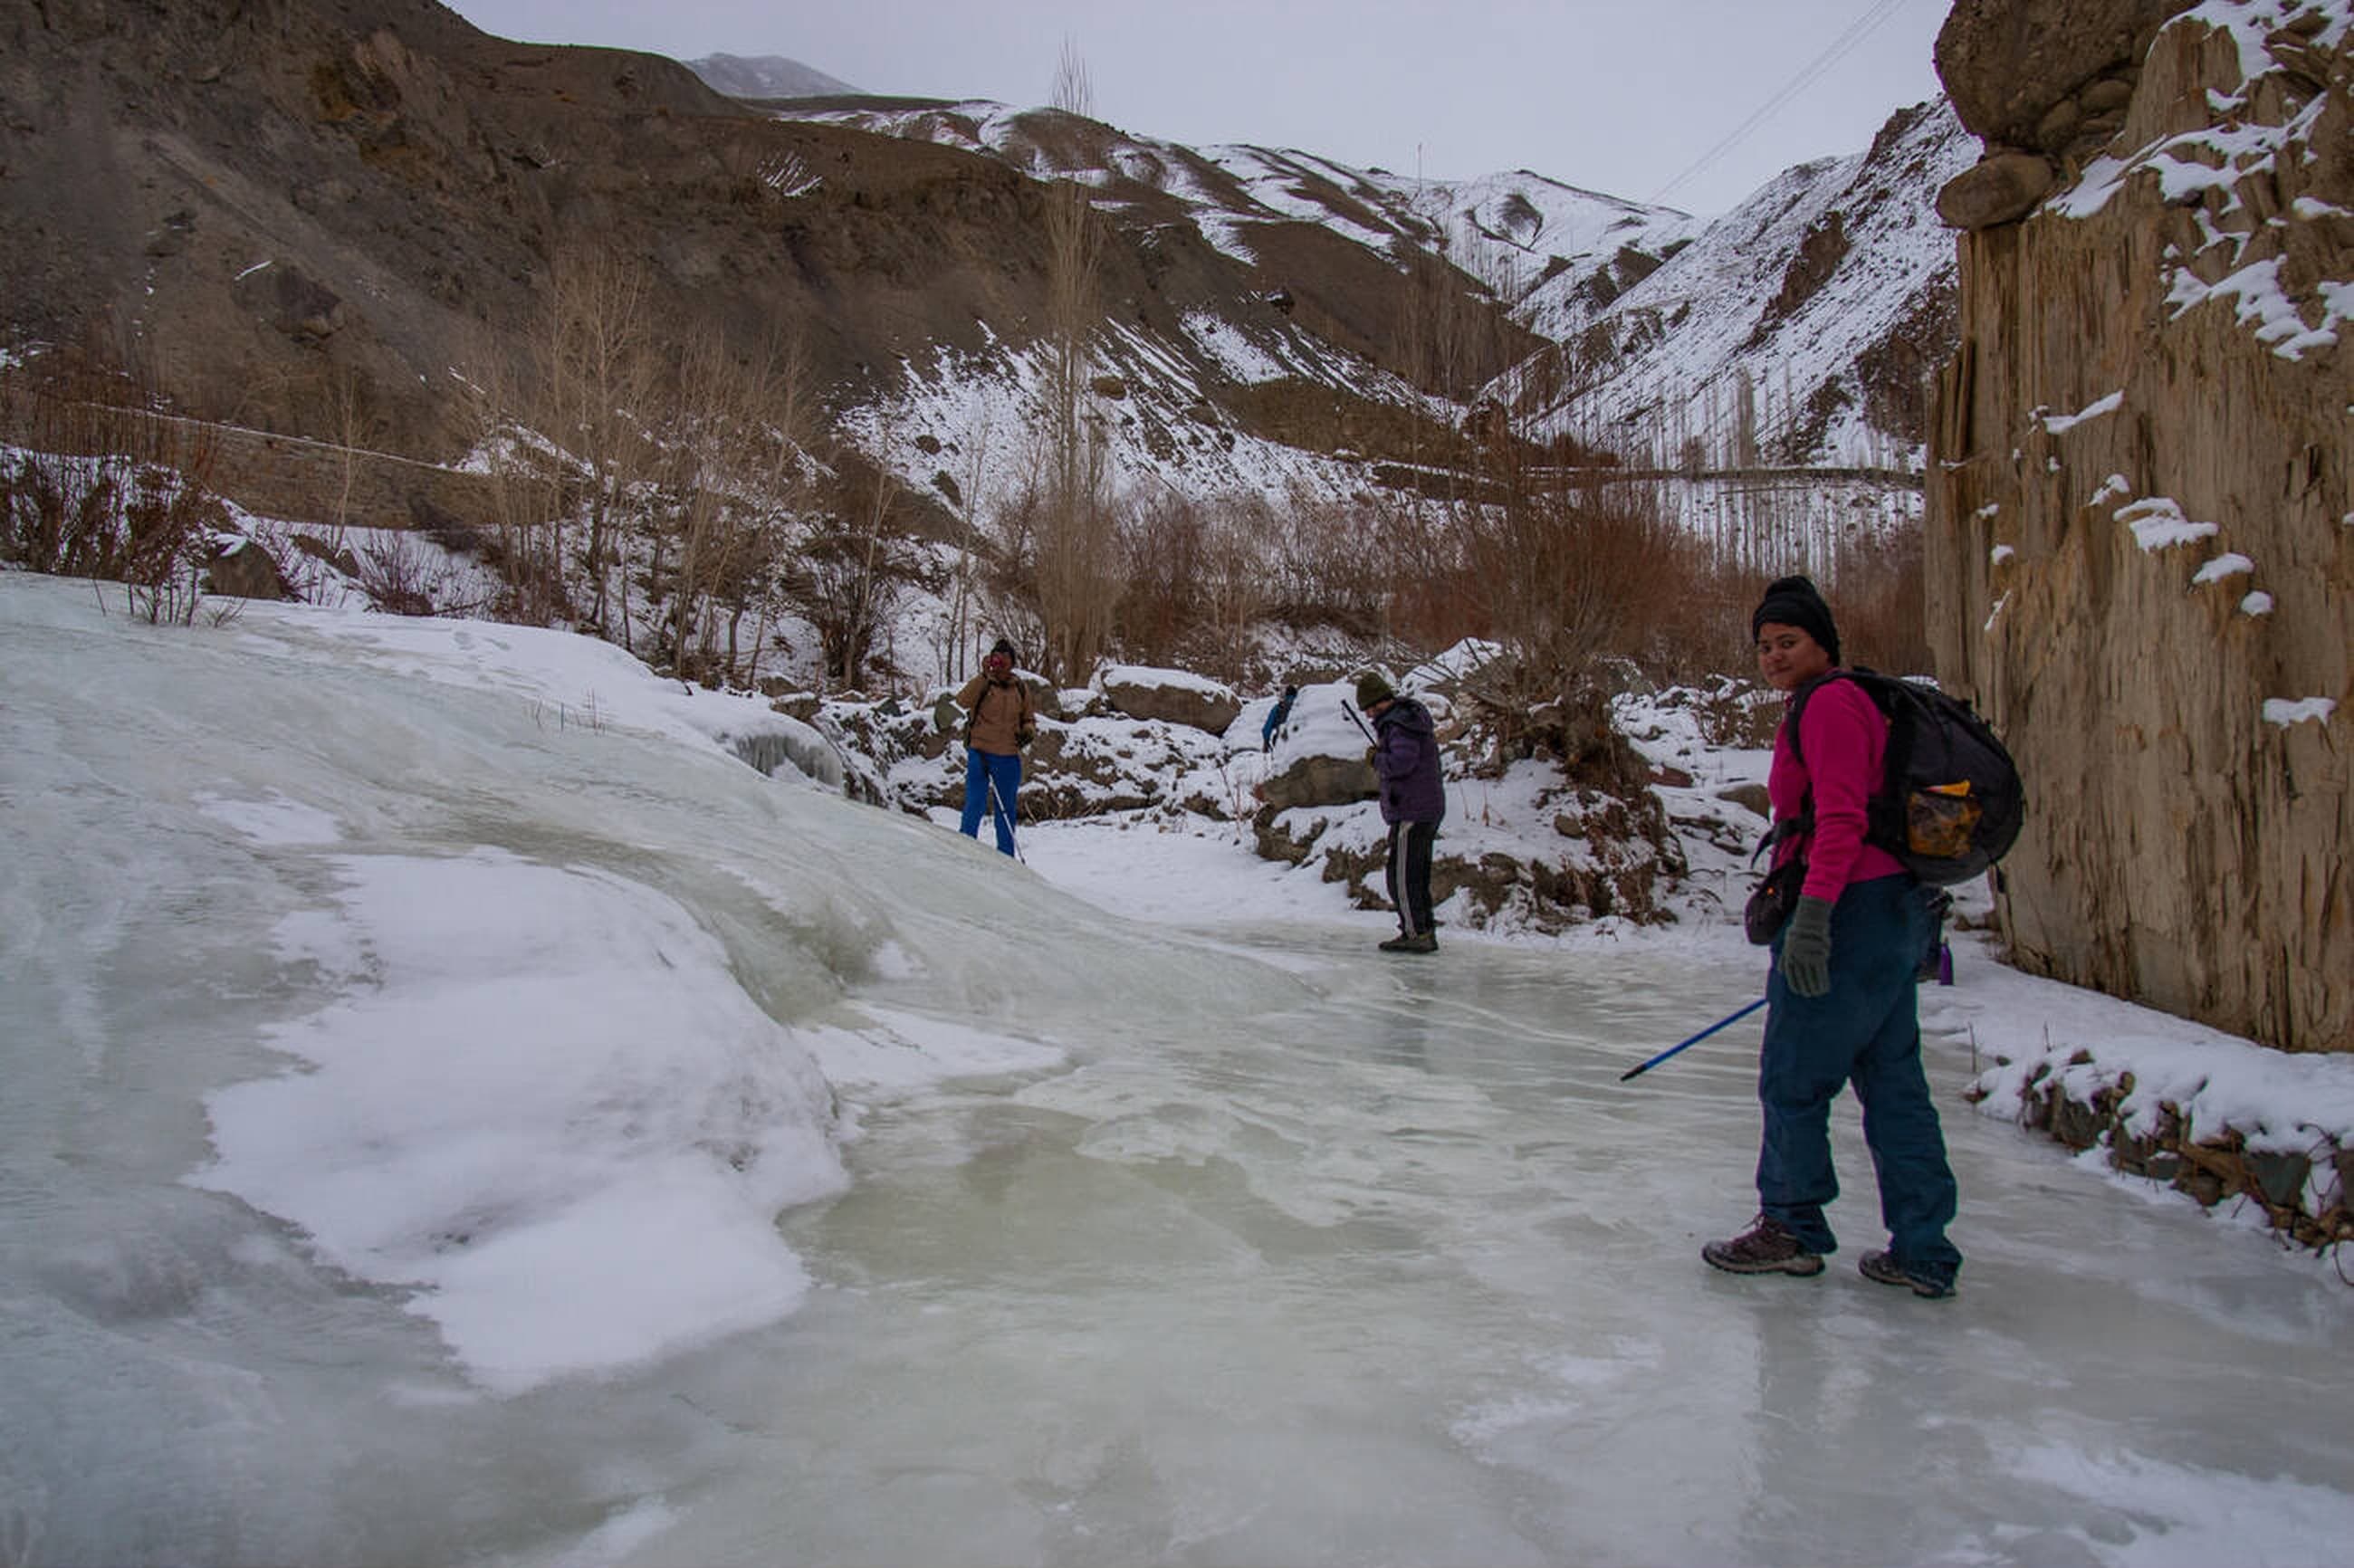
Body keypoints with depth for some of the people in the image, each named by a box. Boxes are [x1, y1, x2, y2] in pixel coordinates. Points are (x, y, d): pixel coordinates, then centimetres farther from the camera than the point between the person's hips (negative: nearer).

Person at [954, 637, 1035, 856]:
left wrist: (1029, 731, -3)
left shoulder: (1020, 688, 9)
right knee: (975, 805, -8)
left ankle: (1006, 856, 21)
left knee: (1006, 809, 12)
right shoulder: (982, 684, -2)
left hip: (1009, 758, 4)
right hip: (980, 753, -3)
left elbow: (1029, 718, 19)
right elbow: (963, 701, -21)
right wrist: (985, 675, -27)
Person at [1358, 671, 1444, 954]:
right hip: (1429, 808, 10)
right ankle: (1425, 932, 19)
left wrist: (1376, 759, -10)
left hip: (1411, 812, -10)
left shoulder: (1400, 724, -16)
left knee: (1402, 876, -6)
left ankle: (1415, 934, -6)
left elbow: (1400, 763, -28)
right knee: (1418, 875, 15)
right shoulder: (1413, 716, 15)